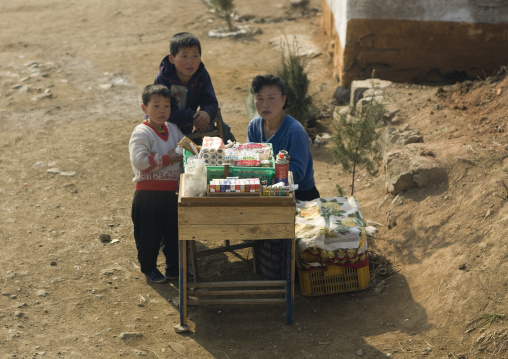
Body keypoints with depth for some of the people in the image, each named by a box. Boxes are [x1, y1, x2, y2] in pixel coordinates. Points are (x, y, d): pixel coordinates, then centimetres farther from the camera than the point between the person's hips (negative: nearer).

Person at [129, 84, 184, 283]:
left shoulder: (173, 129, 9)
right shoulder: (141, 133, -13)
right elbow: (140, 161, -24)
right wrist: (167, 158, -22)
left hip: (170, 191, 6)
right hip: (148, 193, -6)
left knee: (174, 231, 15)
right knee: (149, 234, 5)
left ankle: (174, 268, 29)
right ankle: (149, 269, 23)